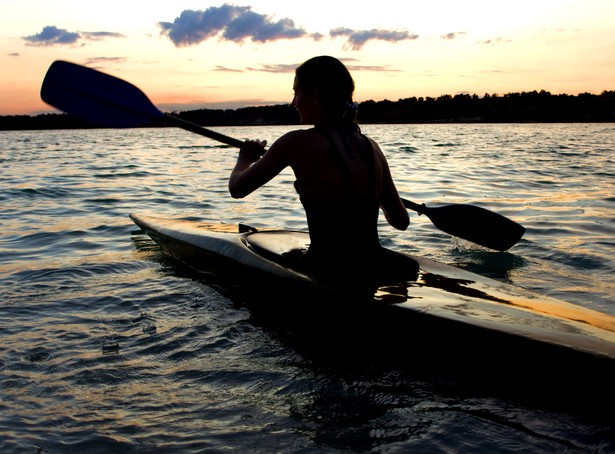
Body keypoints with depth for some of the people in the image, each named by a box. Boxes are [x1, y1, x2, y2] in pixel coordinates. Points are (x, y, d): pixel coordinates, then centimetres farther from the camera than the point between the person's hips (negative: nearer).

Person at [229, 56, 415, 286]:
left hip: (327, 274, -5)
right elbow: (401, 222, 9)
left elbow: (237, 188, -2)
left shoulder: (298, 143, -13)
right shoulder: (372, 148, 2)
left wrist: (245, 159, 20)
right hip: (370, 274, 6)